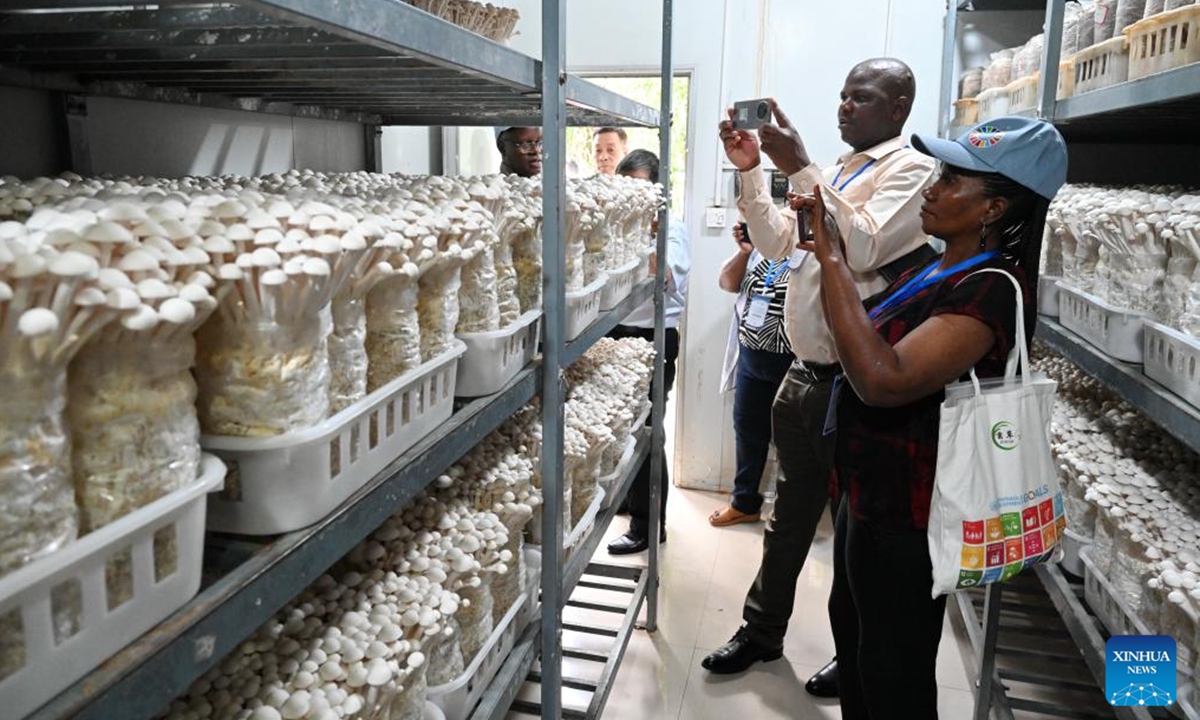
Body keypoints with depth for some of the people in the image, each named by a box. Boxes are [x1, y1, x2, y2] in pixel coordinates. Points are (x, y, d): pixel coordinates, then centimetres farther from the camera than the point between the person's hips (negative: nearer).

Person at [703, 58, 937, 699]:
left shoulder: (910, 168, -9)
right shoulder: (832, 172, 15)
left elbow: (863, 248, -23)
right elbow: (780, 245, 15)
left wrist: (799, 170, -23)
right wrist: (750, 169, 5)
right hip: (804, 375, 8)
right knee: (789, 514, 18)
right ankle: (761, 631, 35)